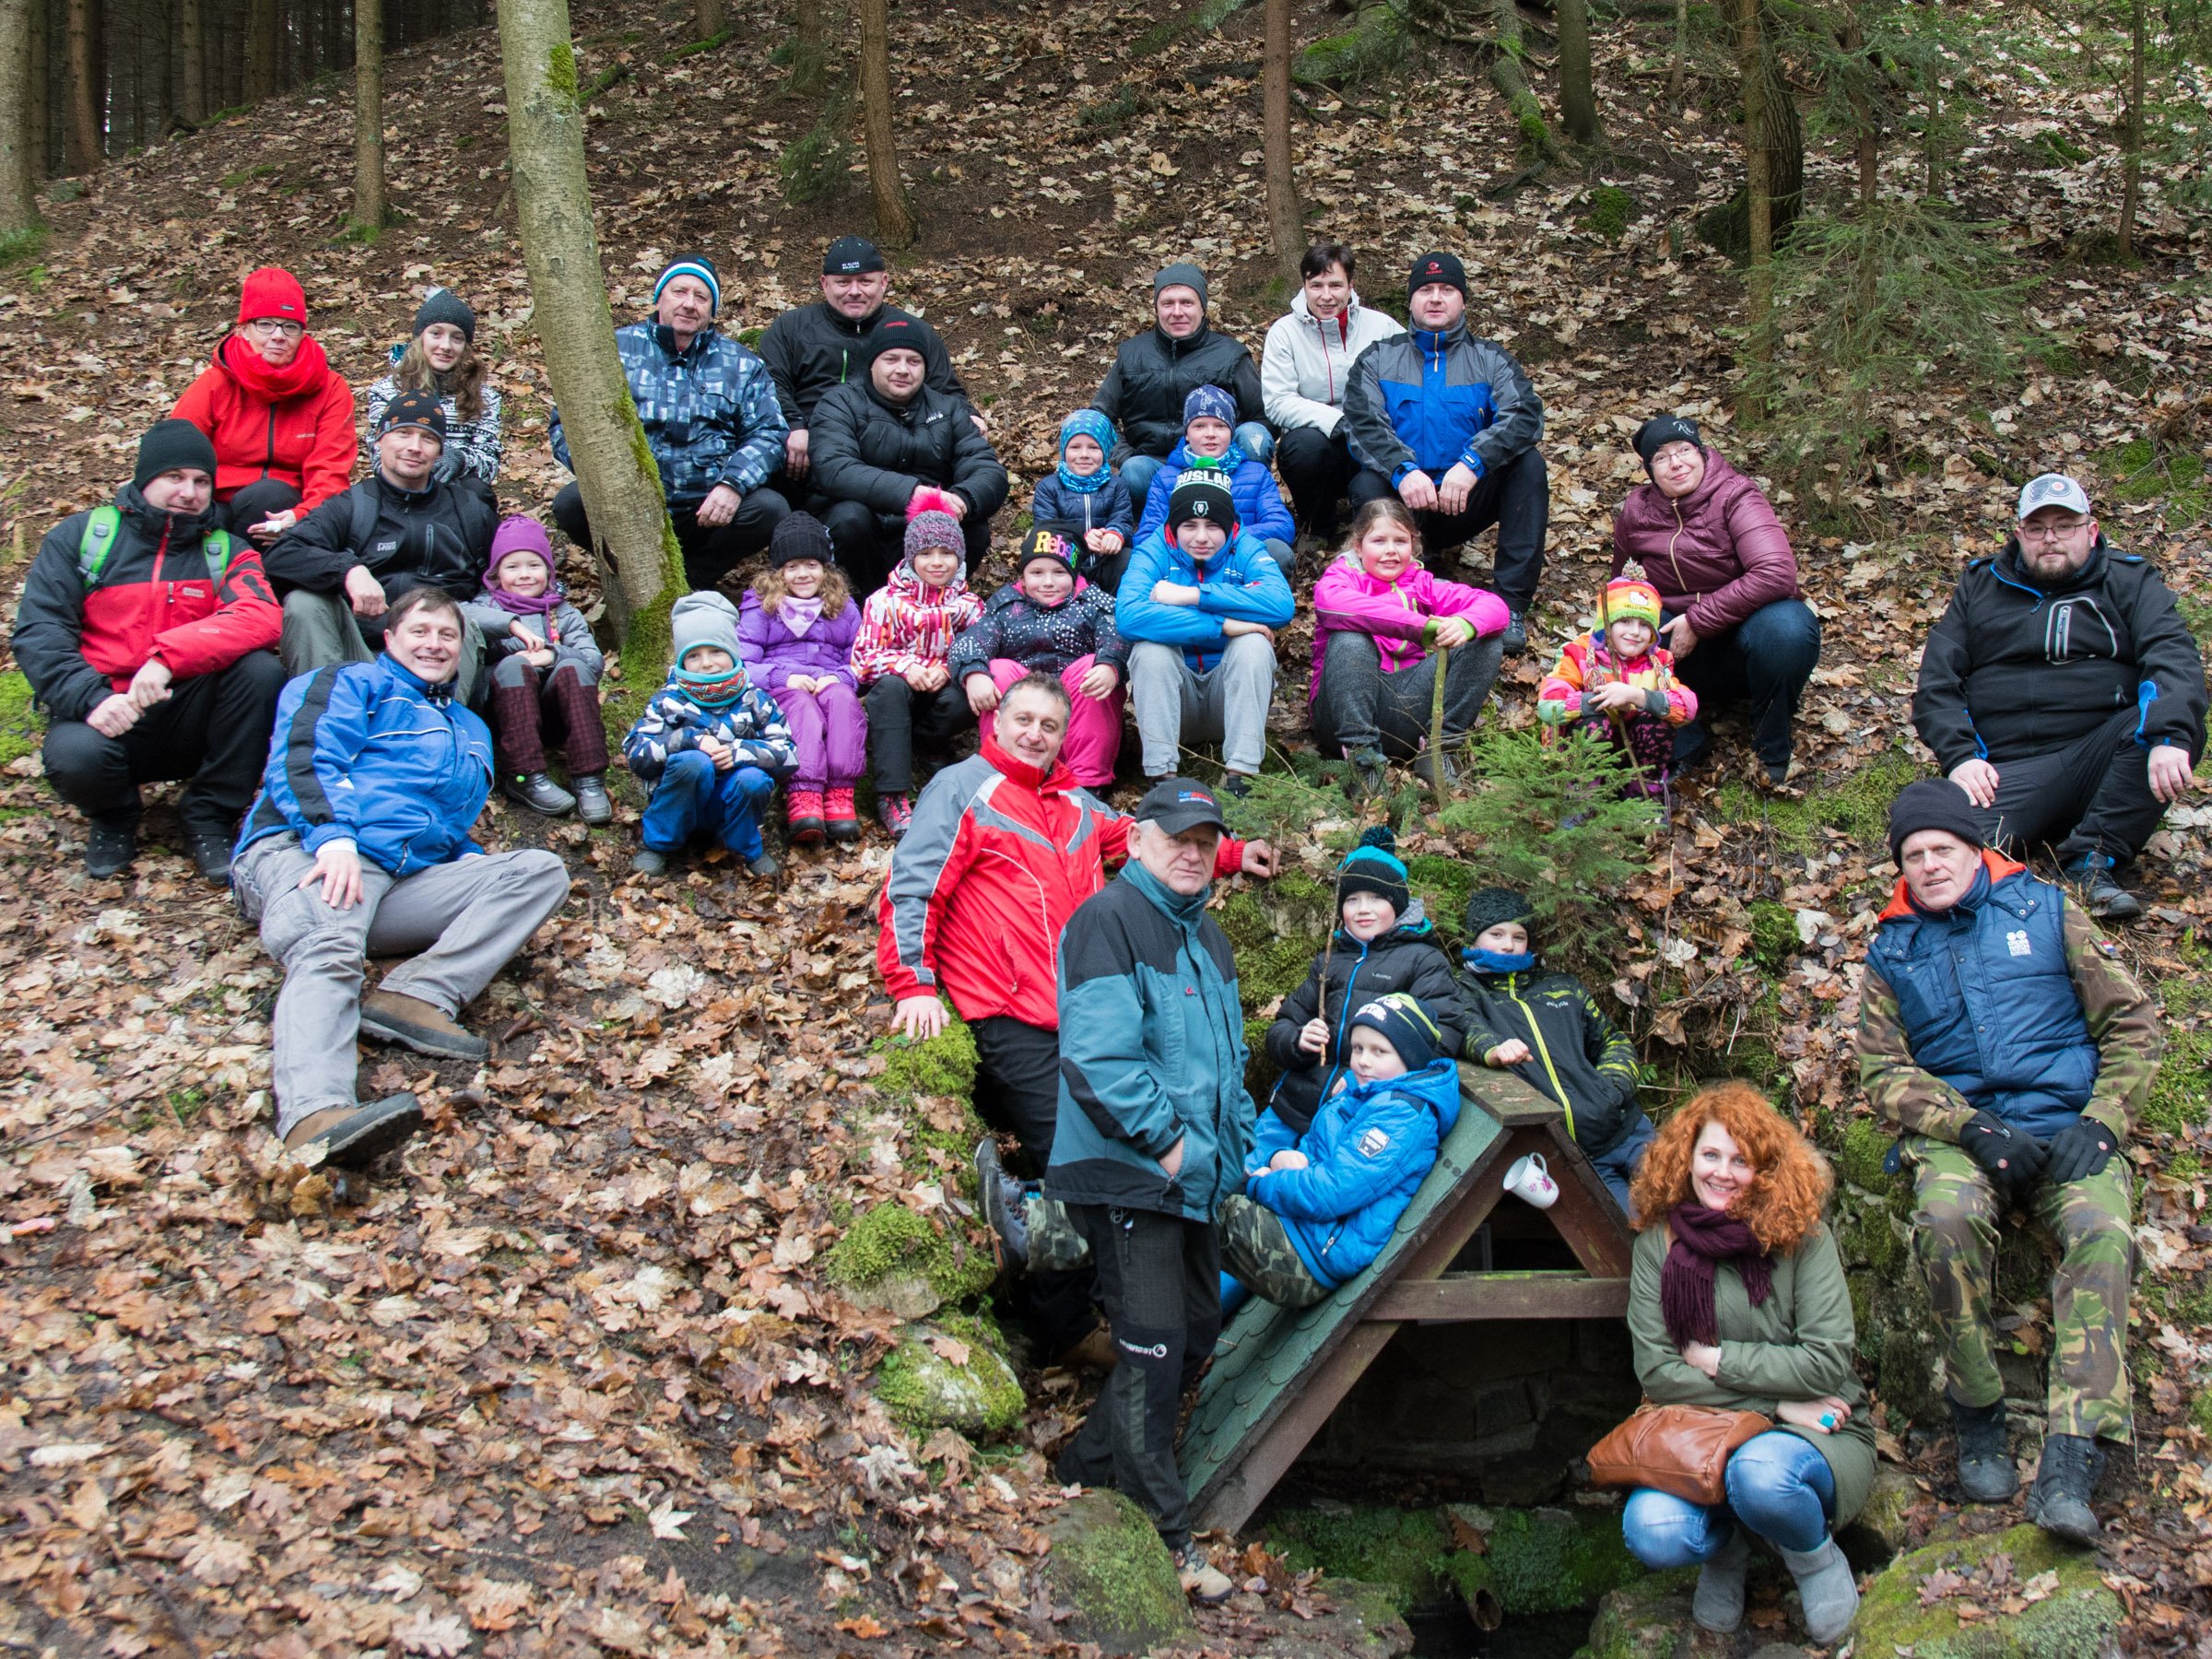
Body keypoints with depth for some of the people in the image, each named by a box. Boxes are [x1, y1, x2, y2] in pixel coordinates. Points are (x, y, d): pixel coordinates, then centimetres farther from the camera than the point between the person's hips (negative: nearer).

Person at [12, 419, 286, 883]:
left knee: (261, 670, -26)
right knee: (74, 755, -35)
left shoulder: (227, 551, 7)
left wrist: (168, 657, -30)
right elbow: (37, 630, -4)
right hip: (107, 716, -1)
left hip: (190, 718, 1)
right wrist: (90, 698, -22)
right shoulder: (79, 536, 6)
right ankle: (113, 818, 4)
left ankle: (208, 818, -9)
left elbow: (258, 618, -15)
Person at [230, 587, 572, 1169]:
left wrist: (474, 862, 15)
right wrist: (334, 837, -21)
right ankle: (313, 1116, -66)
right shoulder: (353, 684, 16)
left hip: (408, 880, 6)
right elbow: (302, 757, -2)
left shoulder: (470, 730, 37)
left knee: (541, 871, -12)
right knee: (329, 948, -38)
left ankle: (417, 994, -32)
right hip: (307, 853, -6)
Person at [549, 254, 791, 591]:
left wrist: (733, 484, -18)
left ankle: (690, 578, -3)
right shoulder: (617, 349, 9)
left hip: (707, 511, 1)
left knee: (770, 509, -28)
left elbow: (768, 433, 4)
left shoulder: (741, 365, 14)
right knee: (572, 503, -30)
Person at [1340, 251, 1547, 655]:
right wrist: (1402, 470, -27)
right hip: (1403, 500, -1)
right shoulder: (1379, 358, 12)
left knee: (1528, 463, -25)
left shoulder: (1489, 358, 11)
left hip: (1466, 499, 1)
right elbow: (1362, 422, -6)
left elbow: (1525, 414, -9)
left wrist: (1472, 463, -28)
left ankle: (1511, 603, -28)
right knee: (1367, 485, -32)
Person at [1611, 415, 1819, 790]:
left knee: (1787, 626, -37)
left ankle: (1773, 752, -11)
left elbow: (1777, 573, -28)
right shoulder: (1636, 512, 0)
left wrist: (1698, 621, -25)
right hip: (1685, 654, 3)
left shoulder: (1734, 496, -13)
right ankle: (1682, 744, -11)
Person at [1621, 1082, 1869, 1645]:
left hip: (1819, 1434, -2)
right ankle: (1725, 1547, 10)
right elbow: (1656, 1372, -7)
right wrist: (1777, 1404, -13)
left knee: (1760, 1473, -38)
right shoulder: (1659, 1242, -1)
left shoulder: (1801, 1236, -6)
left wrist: (1716, 1360, -11)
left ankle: (1815, 1556, 0)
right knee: (1649, 1531, -29)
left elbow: (1827, 1361, -13)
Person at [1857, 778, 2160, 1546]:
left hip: (2068, 1124, 0)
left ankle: (2070, 1464, -39)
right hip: (1960, 1133, 1)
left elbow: (2129, 1020, 9)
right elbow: (1884, 1072, 6)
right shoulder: (1892, 952, 15)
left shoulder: (2046, 910, 12)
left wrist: (2101, 1122, -6)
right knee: (1946, 1219, -34)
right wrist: (1971, 1128, -11)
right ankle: (1977, 1422, -17)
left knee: (2101, 1232, -32)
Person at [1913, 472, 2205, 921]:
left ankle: (2094, 858, -27)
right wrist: (1960, 756, -9)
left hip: (2101, 759, 2)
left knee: (2181, 717, -31)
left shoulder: (2129, 581, 13)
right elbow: (1936, 684, 11)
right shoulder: (1978, 588, 19)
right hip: (2005, 769, -2)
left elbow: (2174, 656, -5)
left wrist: (2168, 736, -26)